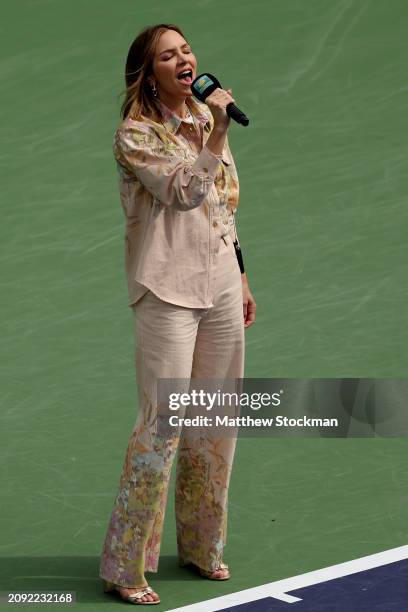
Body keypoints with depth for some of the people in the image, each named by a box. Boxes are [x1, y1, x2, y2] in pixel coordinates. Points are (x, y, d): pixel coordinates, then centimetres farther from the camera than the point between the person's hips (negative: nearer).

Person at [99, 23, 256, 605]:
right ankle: (125, 567, -2)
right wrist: (218, 131, -23)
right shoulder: (136, 134, -8)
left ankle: (202, 545, 28)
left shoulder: (205, 118, 13)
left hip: (220, 287, 7)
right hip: (168, 292, -7)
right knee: (161, 423, -10)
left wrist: (241, 277, 19)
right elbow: (185, 193, -20)